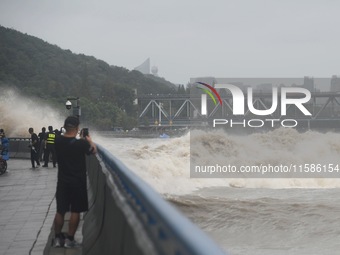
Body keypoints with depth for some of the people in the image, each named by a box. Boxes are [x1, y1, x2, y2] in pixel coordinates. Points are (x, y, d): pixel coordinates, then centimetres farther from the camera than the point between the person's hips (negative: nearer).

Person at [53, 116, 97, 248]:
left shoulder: (58, 141, -7)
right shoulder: (80, 144, -18)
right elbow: (93, 150, 1)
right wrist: (89, 140, 18)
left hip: (63, 182, 4)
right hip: (78, 182, -4)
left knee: (60, 211, 13)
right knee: (75, 211, 7)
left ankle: (57, 238, 20)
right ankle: (70, 239, 10)